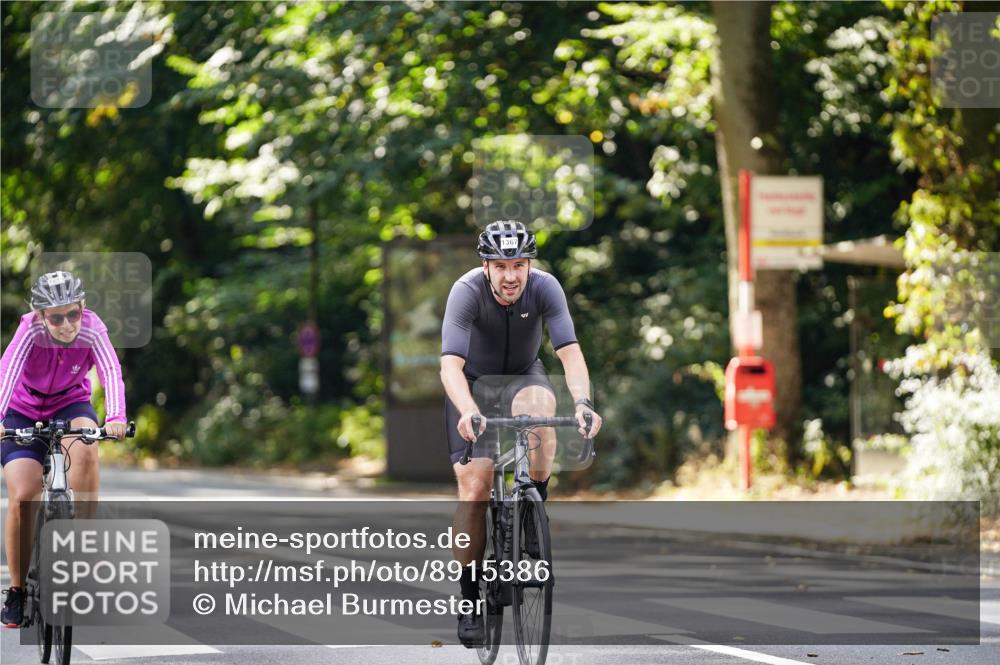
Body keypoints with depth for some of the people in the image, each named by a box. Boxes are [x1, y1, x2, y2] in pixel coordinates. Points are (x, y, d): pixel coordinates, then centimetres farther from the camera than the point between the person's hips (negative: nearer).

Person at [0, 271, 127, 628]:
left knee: (85, 450, -34)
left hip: (70, 404, 1)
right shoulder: (31, 330, -29)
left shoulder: (92, 329, -25)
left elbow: (111, 371, -40)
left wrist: (115, 418, -58)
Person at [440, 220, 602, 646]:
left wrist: (583, 402, -50)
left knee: (540, 405, -36)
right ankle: (469, 601, -2)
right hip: (473, 382, -1)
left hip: (522, 376, 1)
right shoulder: (467, 291, -28)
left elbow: (569, 351, -32)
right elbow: (451, 363, -38)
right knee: (474, 487, -14)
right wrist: (468, 411, -57)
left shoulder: (545, 288, -23)